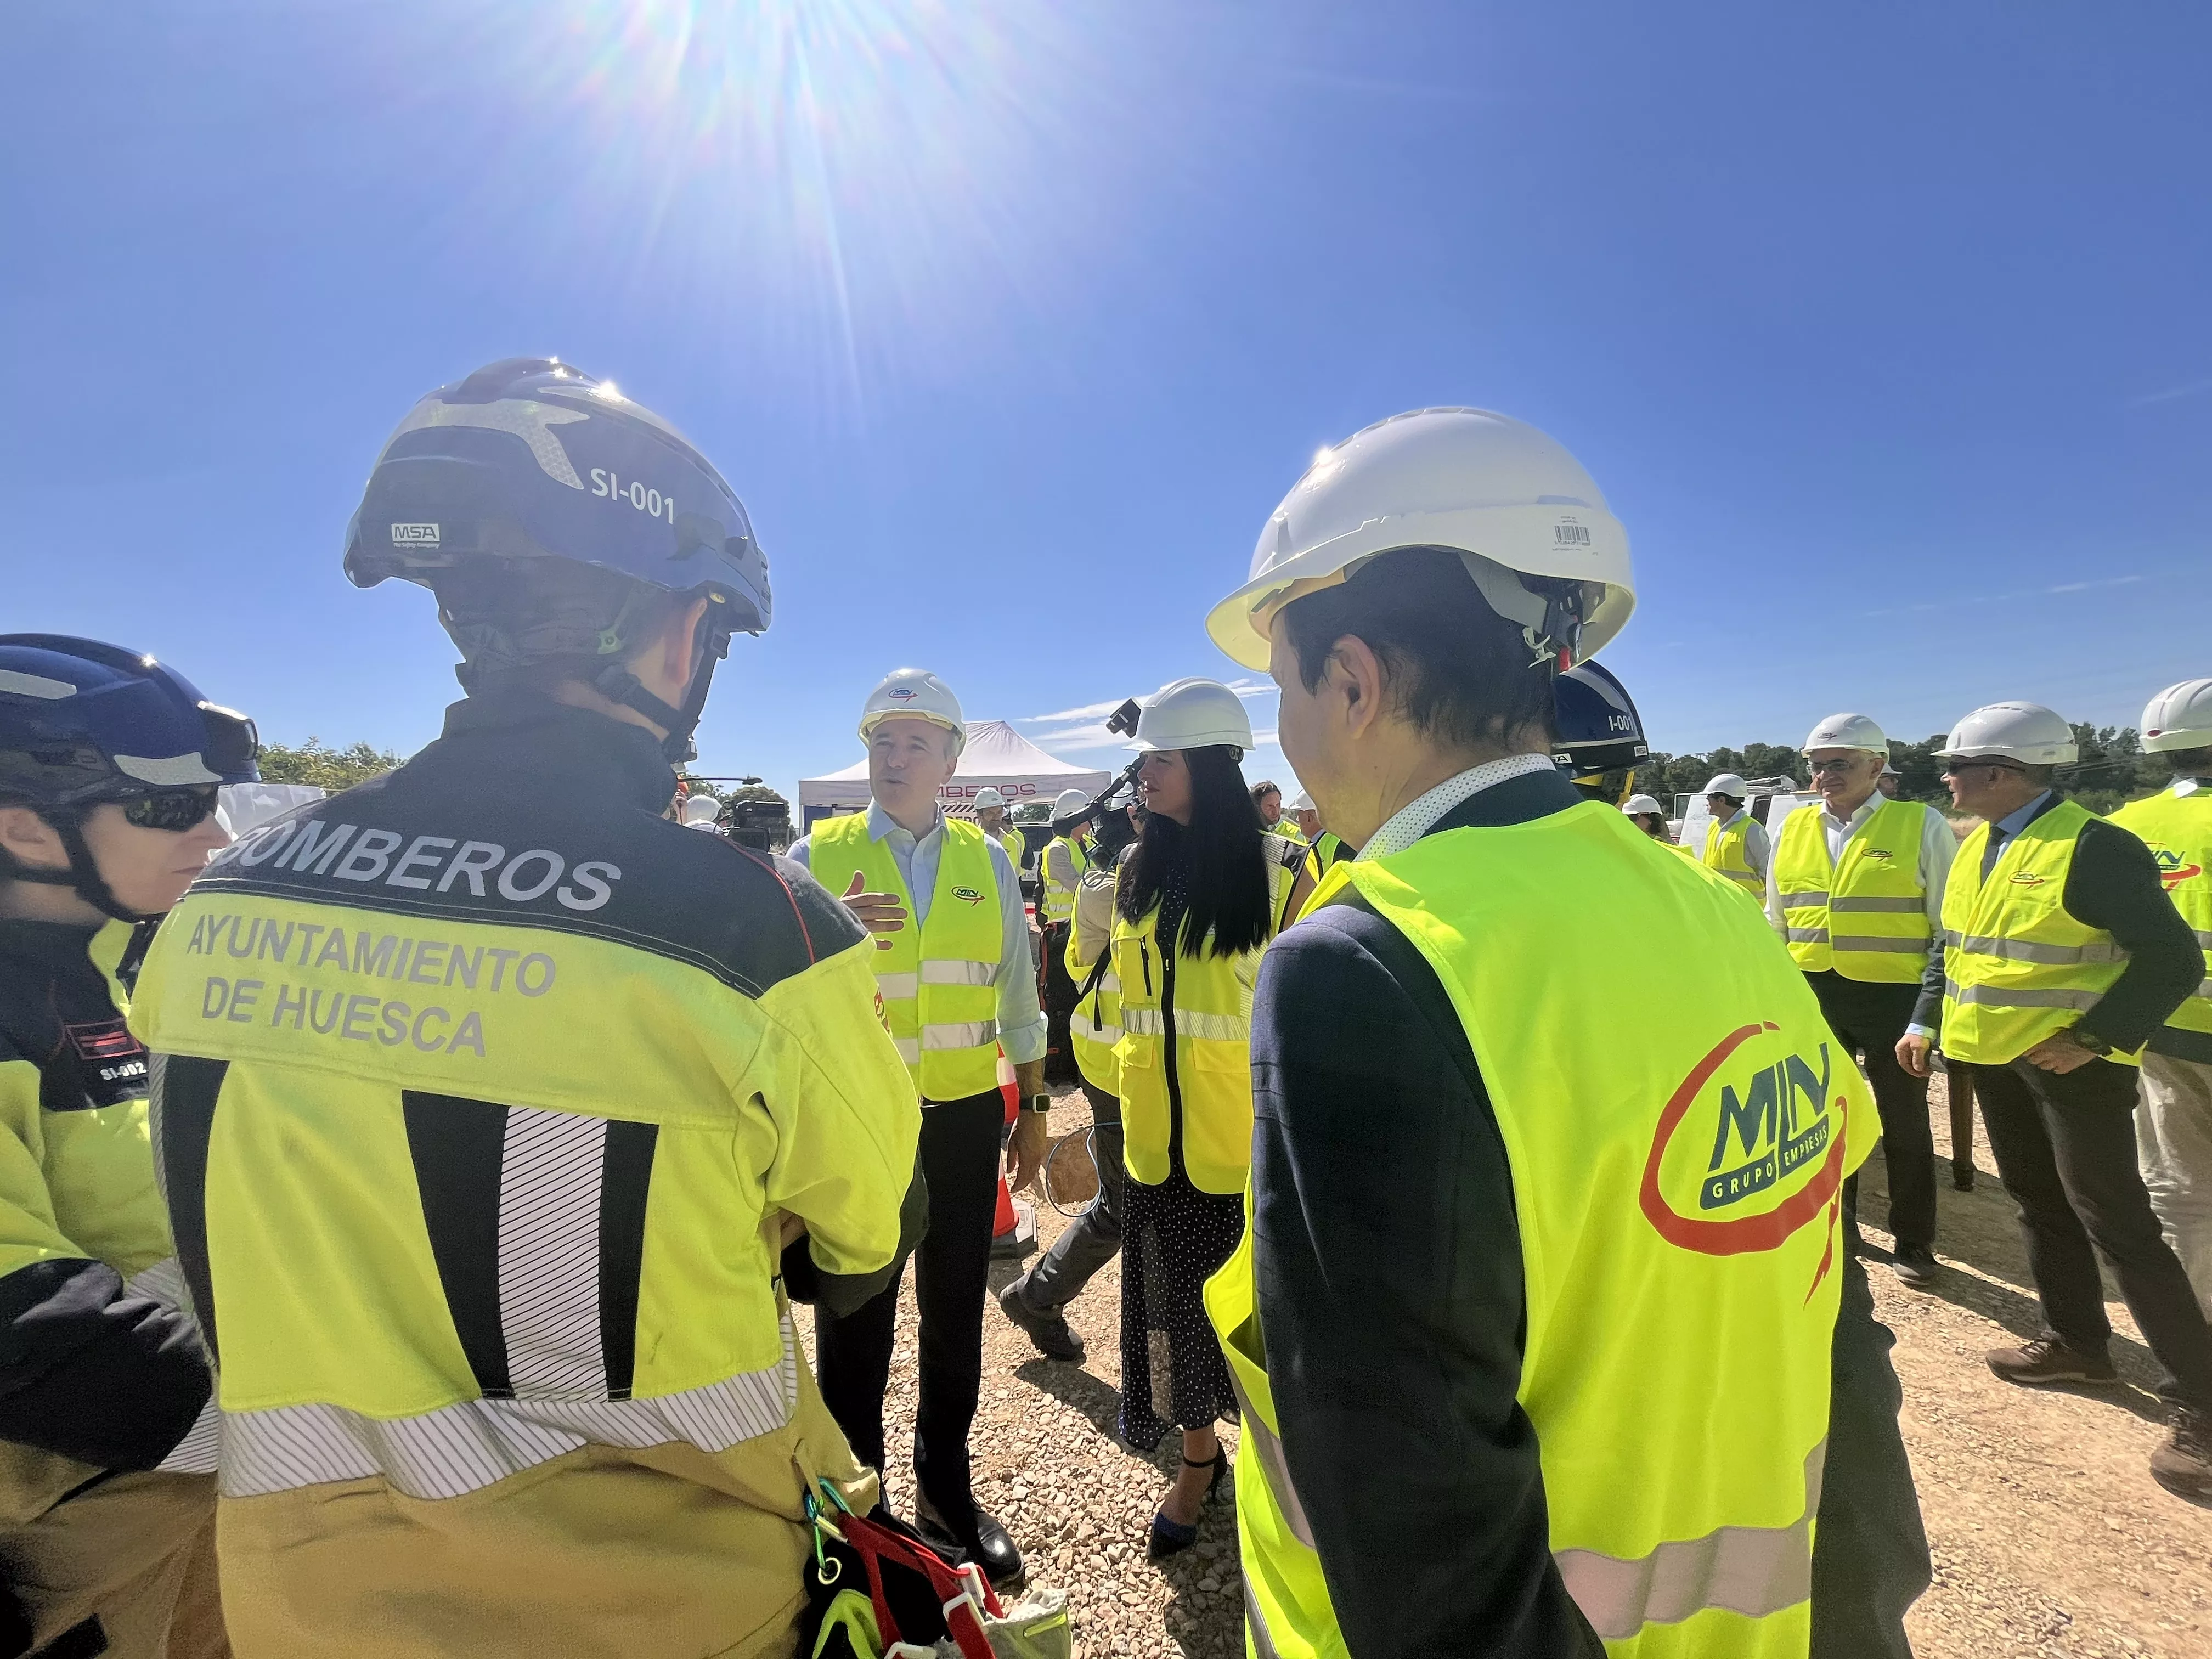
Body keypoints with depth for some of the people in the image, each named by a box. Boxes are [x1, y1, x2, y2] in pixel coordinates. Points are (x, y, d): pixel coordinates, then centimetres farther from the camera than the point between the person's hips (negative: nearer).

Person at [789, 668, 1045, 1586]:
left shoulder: (987, 861, 3)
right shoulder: (817, 855, -4)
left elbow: (1016, 995, 8)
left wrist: (1033, 1108, 10)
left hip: (966, 1120, 2)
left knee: (956, 1314, 17)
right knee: (854, 1320, 13)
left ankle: (947, 1491, 41)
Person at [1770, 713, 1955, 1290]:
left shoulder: (1921, 826, -5)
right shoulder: (1793, 830, 5)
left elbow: (1951, 922, -3)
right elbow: (1775, 922, 12)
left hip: (1894, 997, -3)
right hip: (1813, 994, 4)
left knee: (1904, 1122, 11)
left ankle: (1913, 1242, 28)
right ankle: (1837, 1224, 33)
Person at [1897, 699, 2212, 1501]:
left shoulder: (2095, 848, -17)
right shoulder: (1975, 847, 6)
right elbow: (1950, 944, 14)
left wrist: (2094, 1039, -21)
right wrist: (1926, 1020, 8)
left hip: (2069, 1064, -8)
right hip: (1993, 1057, 8)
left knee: (2115, 1224, -2)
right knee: (2040, 1203, 18)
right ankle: (2076, 1340, 34)